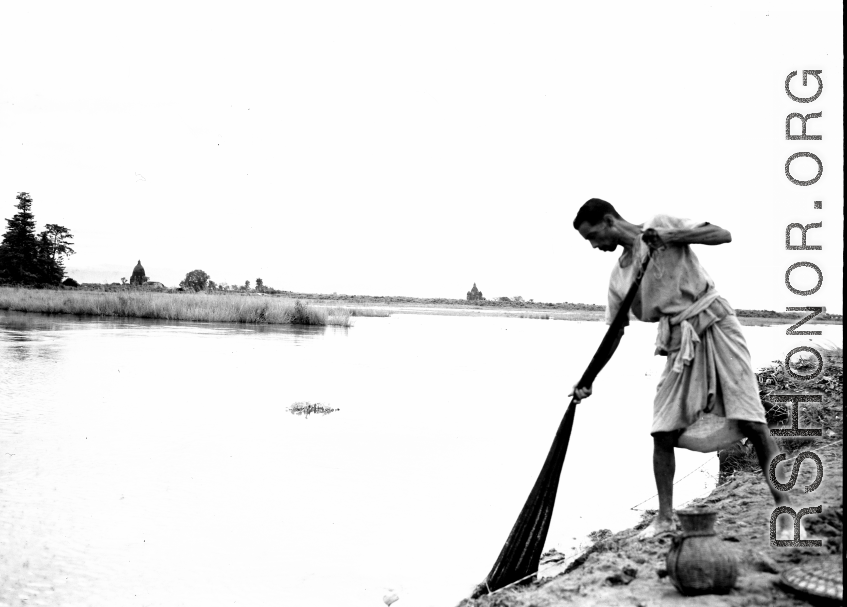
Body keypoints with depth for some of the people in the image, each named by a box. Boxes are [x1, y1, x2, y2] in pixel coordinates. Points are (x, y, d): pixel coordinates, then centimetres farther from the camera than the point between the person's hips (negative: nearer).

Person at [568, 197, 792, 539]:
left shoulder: (660, 225, -4)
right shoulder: (618, 277, 9)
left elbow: (723, 235, -9)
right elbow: (613, 334, 11)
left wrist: (671, 236, -23)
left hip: (715, 327, -5)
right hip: (680, 343, 6)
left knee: (750, 422, -10)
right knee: (663, 432, -1)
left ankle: (784, 507, -3)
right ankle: (665, 517, 9)